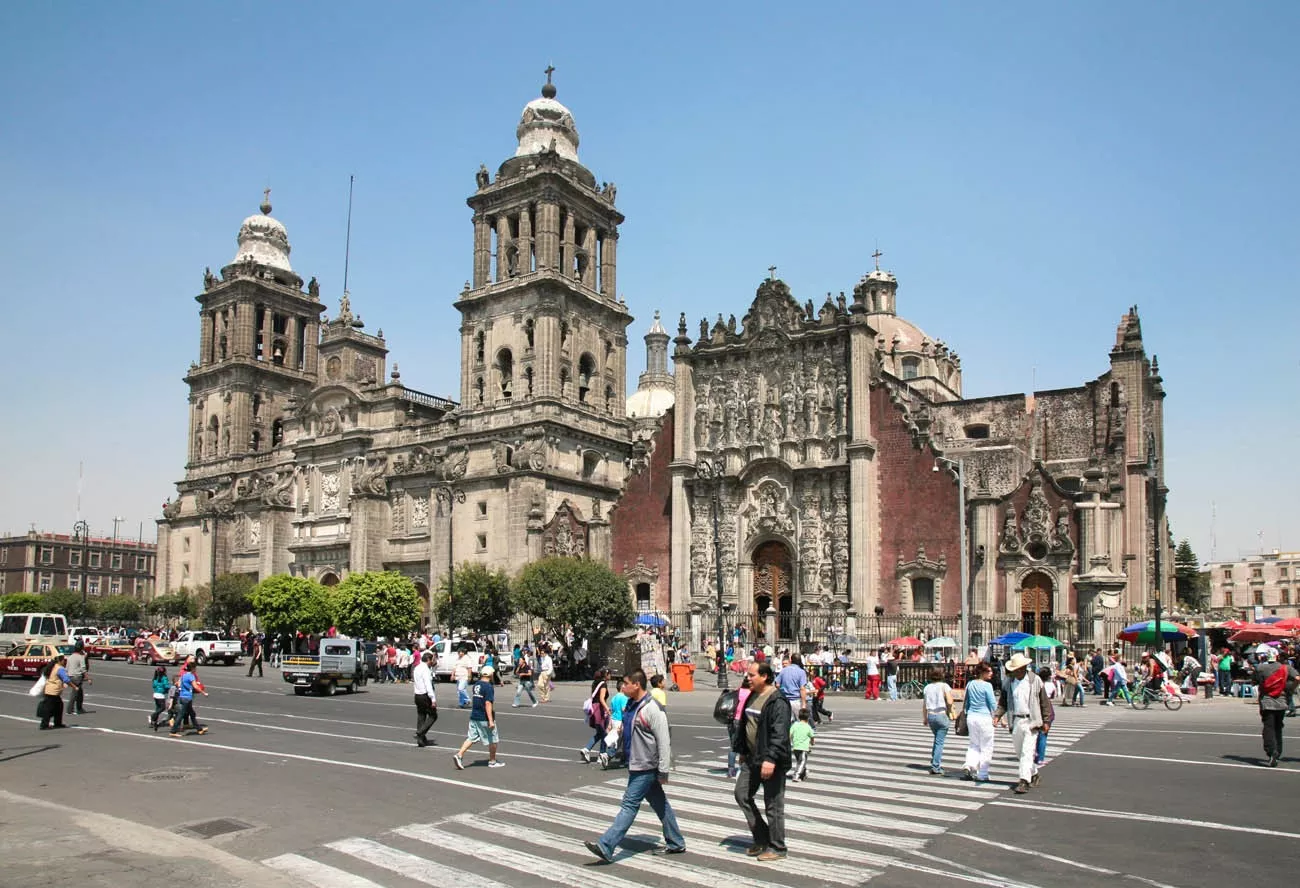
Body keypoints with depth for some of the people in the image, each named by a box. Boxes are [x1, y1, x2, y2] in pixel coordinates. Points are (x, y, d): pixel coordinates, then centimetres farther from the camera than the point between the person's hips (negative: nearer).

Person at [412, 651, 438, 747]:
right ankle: (420, 733, -10)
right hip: (425, 696, -9)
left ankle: (422, 740, 15)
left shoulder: (416, 668, 11)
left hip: (417, 695, 9)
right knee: (433, 715, 0)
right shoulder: (425, 670, -17)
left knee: (421, 716, 12)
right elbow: (428, 685, -22)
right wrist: (433, 699, -22)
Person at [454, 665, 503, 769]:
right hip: (484, 718, -7)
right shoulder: (489, 687, -16)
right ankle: (492, 761, 19)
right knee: (493, 740, 9)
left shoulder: (476, 685, 9)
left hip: (473, 716, 7)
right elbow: (488, 704, -22)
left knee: (471, 738, 9)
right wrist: (491, 720, -22)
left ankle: (459, 755, -7)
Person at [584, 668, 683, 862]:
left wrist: (663, 771, -19)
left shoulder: (652, 709, -20)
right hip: (636, 766, 9)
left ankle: (606, 847, -7)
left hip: (646, 768, -9)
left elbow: (664, 742, -20)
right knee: (660, 804, 16)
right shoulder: (630, 705, 8)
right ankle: (676, 843, 26)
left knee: (629, 805, -7)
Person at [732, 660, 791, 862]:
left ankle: (777, 848, 14)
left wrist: (771, 759, -30)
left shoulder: (777, 701, -19)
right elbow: (743, 725, 20)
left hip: (771, 762, -10)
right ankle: (761, 839, 25)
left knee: (773, 805, 0)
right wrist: (741, 751, 22)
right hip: (752, 759, 10)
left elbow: (780, 733, -25)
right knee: (742, 795, 13)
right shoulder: (752, 697, 10)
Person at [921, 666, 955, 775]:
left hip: (931, 715, 5)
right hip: (942, 715, -5)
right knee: (939, 742, 0)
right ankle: (936, 767, -1)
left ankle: (935, 763, 25)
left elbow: (924, 705, 6)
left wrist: (924, 718, 15)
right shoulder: (944, 686, -10)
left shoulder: (927, 687, 4)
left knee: (937, 740, 23)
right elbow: (949, 702, -19)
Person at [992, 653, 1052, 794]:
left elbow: (1044, 702, 2)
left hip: (1031, 721, -5)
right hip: (1015, 721, 5)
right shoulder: (1008, 682, 5)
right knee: (1019, 752, 14)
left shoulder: (1035, 680, -4)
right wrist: (997, 715, -4)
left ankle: (1024, 781, -9)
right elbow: (1003, 702, 10)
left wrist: (1046, 721, 1)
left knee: (1027, 752, -11)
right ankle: (1034, 775, 33)